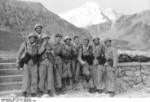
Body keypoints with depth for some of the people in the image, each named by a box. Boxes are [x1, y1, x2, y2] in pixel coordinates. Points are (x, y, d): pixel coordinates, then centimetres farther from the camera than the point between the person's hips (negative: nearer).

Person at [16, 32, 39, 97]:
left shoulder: (36, 46, 6)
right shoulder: (24, 44, 0)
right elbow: (19, 53, 3)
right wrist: (18, 62, 0)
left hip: (34, 64, 2)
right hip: (26, 64, -2)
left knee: (34, 78, 1)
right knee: (26, 78, -7)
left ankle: (33, 92, 11)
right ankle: (24, 91, 11)